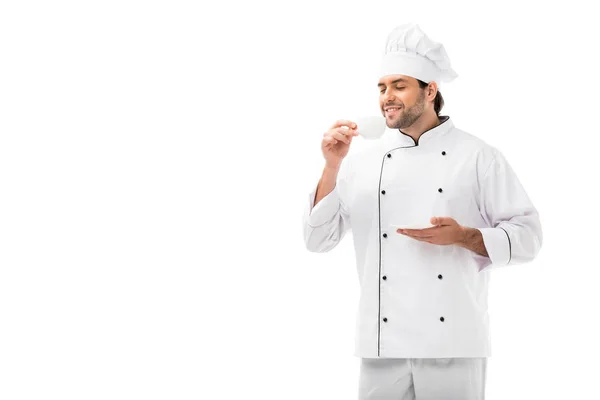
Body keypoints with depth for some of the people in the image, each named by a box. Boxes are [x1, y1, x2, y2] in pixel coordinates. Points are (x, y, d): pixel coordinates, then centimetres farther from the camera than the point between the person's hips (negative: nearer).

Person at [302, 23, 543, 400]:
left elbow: (526, 235, 1)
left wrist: (463, 237, -15)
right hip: (383, 345, 2)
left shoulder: (478, 156, 1)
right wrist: (332, 167, -8)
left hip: (453, 343, -2)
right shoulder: (361, 162, 7)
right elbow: (319, 239, 3)